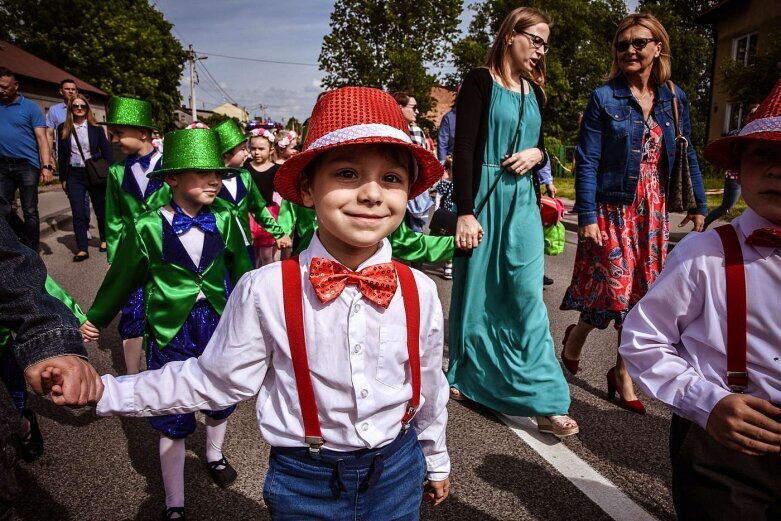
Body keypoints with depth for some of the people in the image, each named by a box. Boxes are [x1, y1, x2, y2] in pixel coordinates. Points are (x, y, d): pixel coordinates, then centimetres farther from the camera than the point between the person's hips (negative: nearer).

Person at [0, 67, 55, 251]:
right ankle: (26, 236, 27)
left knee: (30, 212, 1)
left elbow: (41, 138, -5)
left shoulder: (30, 107, 1)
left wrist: (46, 166, -15)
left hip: (27, 165, -4)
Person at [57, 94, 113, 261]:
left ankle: (104, 240, 29)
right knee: (78, 213, -2)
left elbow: (107, 151, 0)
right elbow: (62, 155, 7)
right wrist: (63, 178, 5)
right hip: (74, 175, 1)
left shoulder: (96, 128, 1)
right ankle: (82, 249, -1)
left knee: (100, 209, 9)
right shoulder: (63, 128, 5)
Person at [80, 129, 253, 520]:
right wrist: (94, 318, 11)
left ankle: (214, 455, 55)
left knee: (221, 400, 22)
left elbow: (241, 270, 3)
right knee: (172, 419, 10)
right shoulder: (149, 227, -14)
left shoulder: (225, 220, -9)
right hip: (170, 331, -2)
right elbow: (122, 279, -1)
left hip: (219, 325, 3)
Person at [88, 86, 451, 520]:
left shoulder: (420, 291, -14)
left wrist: (436, 460, 15)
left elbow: (429, 385, 1)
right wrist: (105, 392, -11)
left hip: (398, 470, 2)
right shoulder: (264, 290, -21)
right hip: (305, 481, -1)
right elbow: (215, 380, -8)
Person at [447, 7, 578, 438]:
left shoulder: (534, 91, 14)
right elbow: (463, 149, -11)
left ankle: (545, 401, 2)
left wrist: (536, 154, -3)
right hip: (484, 199, -4)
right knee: (476, 292, 6)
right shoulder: (480, 81, -4)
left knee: (527, 297, 0)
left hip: (523, 204, 5)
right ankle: (464, 375, 28)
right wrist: (465, 212, -18)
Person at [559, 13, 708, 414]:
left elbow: (687, 155, 14)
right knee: (615, 291, -5)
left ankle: (623, 376, 21)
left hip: (652, 212, 5)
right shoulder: (604, 97, -6)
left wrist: (699, 205, 12)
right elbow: (586, 161, -10)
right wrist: (587, 217, -15)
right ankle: (575, 338, 27)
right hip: (612, 209, -4)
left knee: (641, 294, 7)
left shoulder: (673, 99, 8)